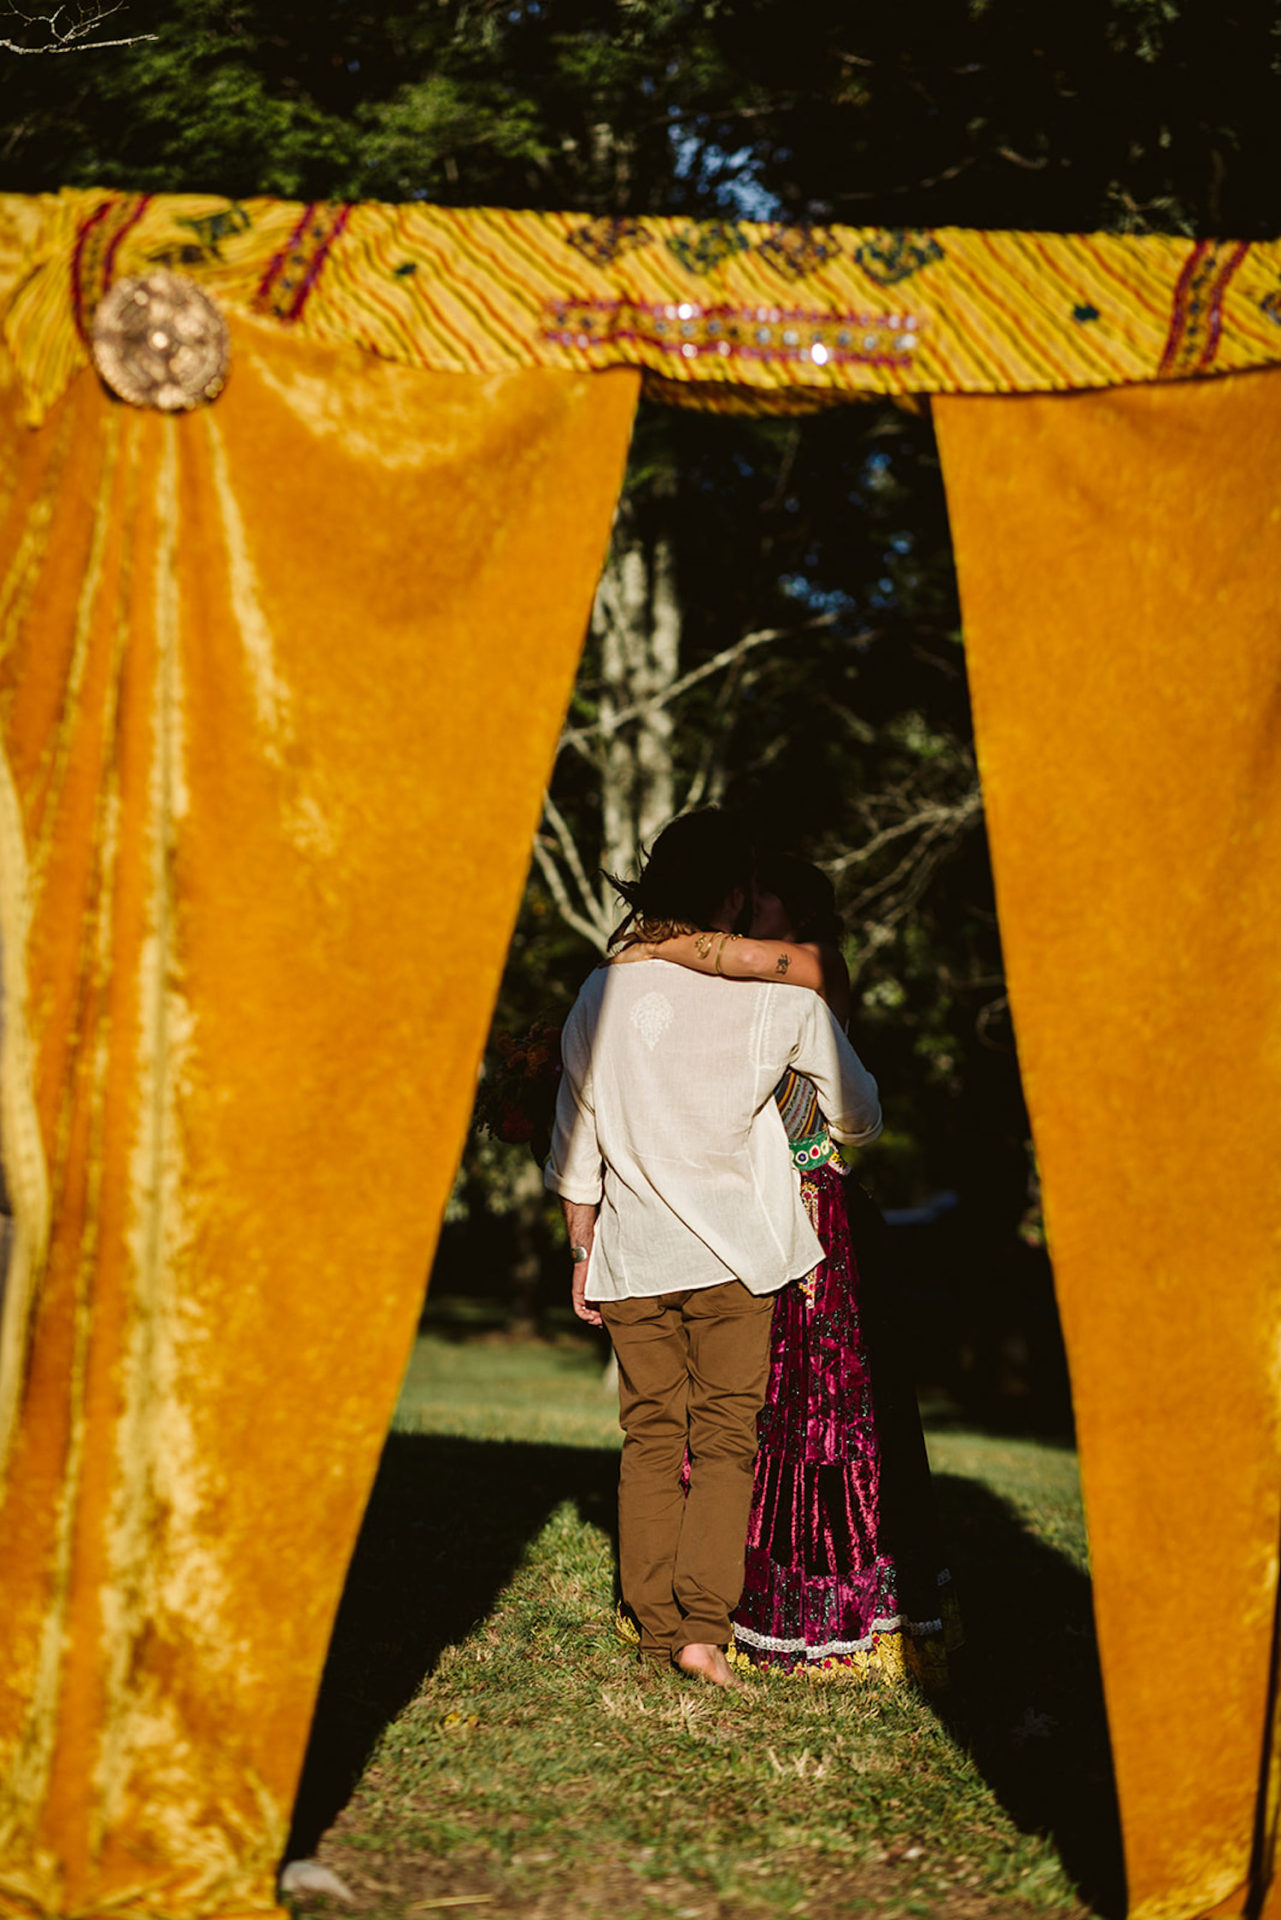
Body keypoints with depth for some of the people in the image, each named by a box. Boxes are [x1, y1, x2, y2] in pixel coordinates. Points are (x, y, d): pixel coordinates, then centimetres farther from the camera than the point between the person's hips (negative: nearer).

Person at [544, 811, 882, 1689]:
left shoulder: (602, 993, 3)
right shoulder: (779, 994, -4)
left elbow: (576, 1141, 9)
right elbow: (858, 1116, 7)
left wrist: (582, 1251, 18)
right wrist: (852, 1132, 30)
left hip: (631, 1255, 3)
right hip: (734, 1253, -3)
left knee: (651, 1439, 9)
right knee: (726, 1439, 1)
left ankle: (656, 1626, 10)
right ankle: (704, 1625, -9)